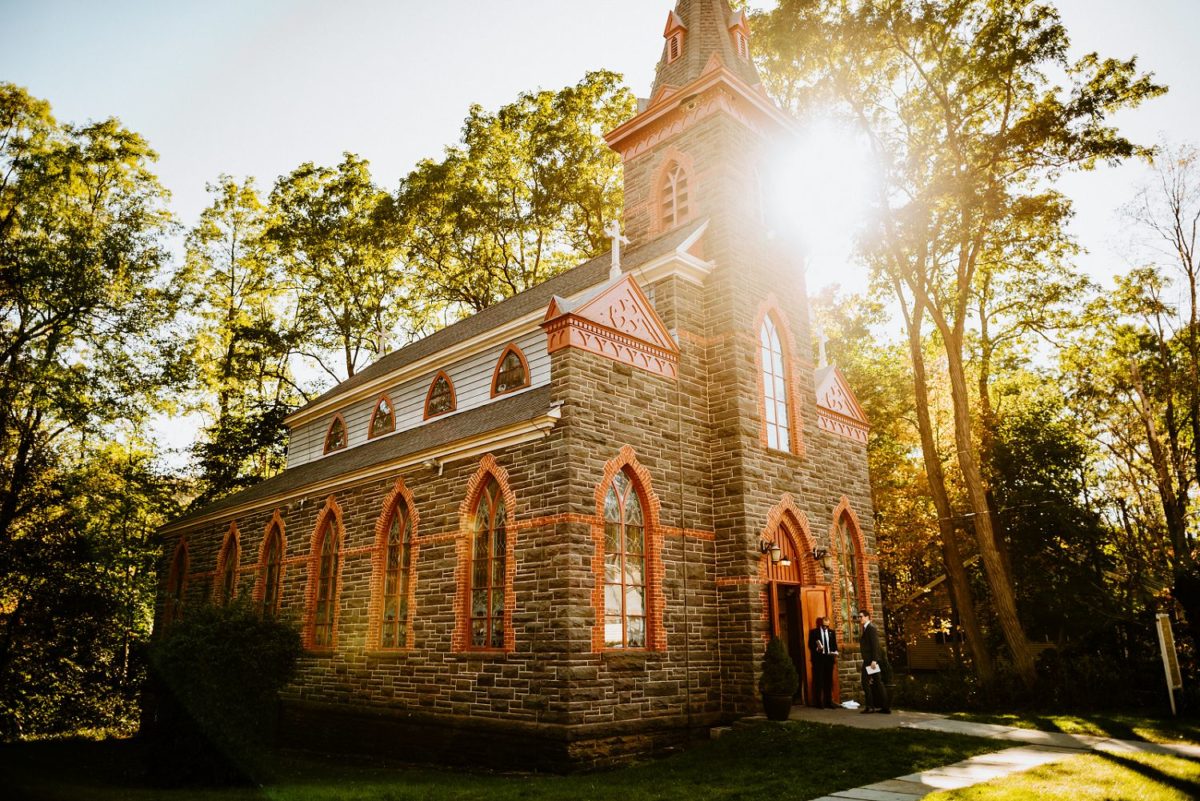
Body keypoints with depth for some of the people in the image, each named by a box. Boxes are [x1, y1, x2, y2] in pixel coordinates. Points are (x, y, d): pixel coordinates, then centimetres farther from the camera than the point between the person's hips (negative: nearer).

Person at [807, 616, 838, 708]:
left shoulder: (831, 632, 14)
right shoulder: (814, 632, 2)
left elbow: (835, 644, 14)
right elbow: (810, 645, -2)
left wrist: (835, 653, -3)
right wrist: (817, 648, -19)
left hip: (829, 658, 4)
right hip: (818, 658, -4)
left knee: (828, 681, 7)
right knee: (818, 681, -1)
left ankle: (828, 702, 14)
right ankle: (818, 702, 4)